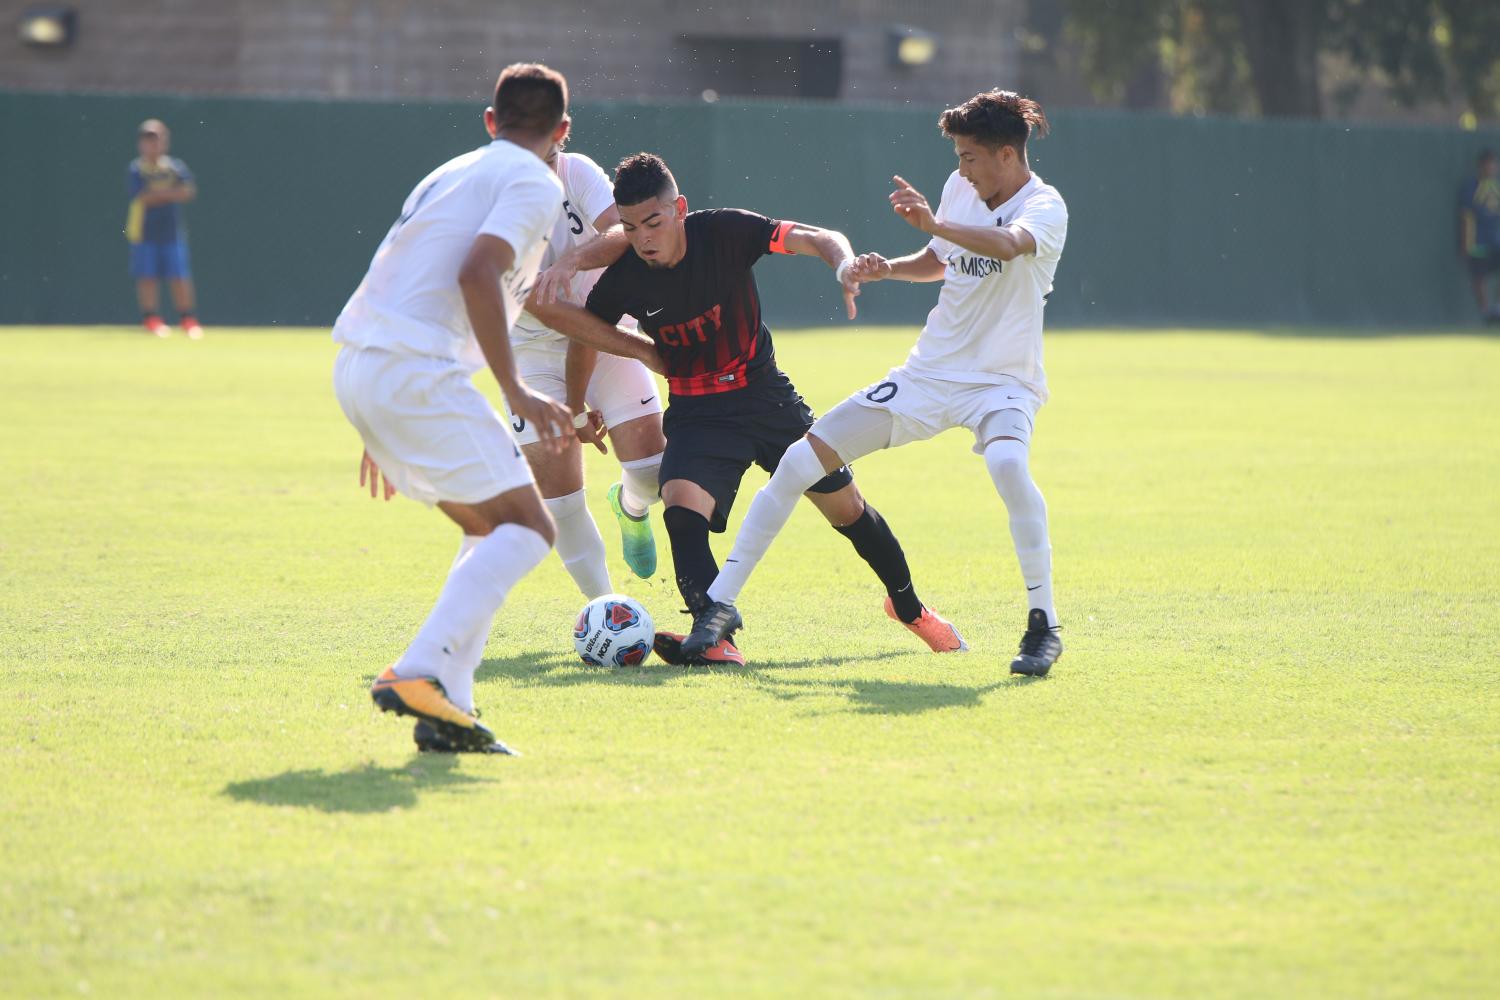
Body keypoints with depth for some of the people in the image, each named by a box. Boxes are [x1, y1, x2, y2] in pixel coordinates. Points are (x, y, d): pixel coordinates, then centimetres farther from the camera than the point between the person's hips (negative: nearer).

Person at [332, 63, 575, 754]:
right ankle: (419, 674, -24)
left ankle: (445, 709, 5)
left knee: (489, 528, 18)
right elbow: (477, 273, -17)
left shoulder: (453, 173, 26)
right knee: (526, 527, -7)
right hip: (415, 369, -9)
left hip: (359, 364, 9)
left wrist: (382, 430, 33)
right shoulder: (533, 183, 0)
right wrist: (515, 393, -15)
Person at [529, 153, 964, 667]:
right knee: (682, 506, -29)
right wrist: (643, 349, -4)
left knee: (845, 505, 10)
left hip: (764, 393, 0)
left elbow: (817, 238, -22)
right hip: (695, 412, 0)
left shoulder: (724, 231, -18)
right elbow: (584, 322, 7)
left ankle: (909, 606, 34)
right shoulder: (628, 277, -13)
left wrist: (844, 265, -43)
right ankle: (716, 634, -39)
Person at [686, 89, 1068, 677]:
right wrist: (887, 269, 3)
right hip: (928, 373, 6)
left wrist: (935, 224, -55)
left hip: (1001, 382, -6)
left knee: (1007, 463, -39)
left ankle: (1043, 626, -27)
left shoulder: (1044, 207, -15)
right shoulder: (961, 189, 6)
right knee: (799, 462, -2)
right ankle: (718, 605, 6)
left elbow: (1007, 245, -39)